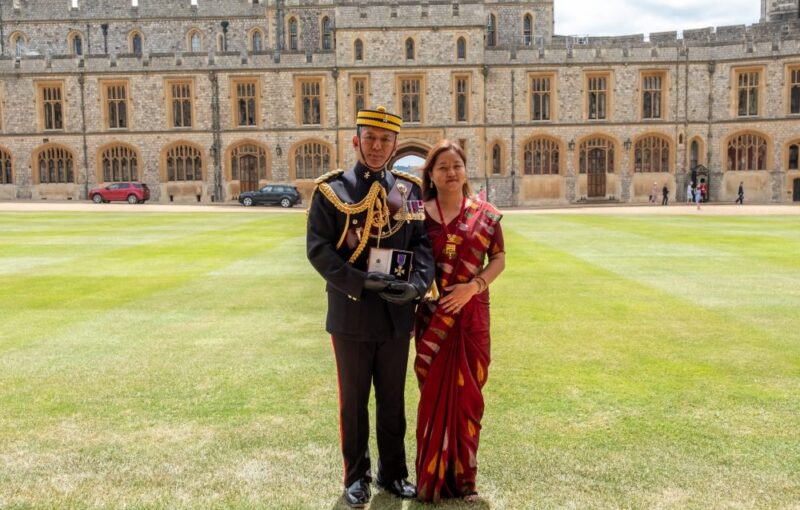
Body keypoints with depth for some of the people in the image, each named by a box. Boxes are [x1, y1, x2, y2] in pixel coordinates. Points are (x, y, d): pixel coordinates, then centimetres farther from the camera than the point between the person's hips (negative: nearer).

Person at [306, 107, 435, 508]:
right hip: (352, 314, -2)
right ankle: (356, 477, 28)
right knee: (354, 401, 11)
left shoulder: (408, 190, 5)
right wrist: (361, 283, -20)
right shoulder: (331, 191, -4)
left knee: (393, 400, 15)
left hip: (397, 314, 3)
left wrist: (417, 284, -15)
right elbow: (318, 250, -10)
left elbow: (422, 243, 4)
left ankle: (392, 472, 32)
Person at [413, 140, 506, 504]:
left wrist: (473, 286, -13)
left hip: (471, 316, 1)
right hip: (432, 318, 0)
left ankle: (463, 476, 21)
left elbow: (499, 259, 2)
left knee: (467, 394, 6)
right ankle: (433, 477, 18)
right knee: (434, 394, 5)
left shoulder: (485, 214, 1)